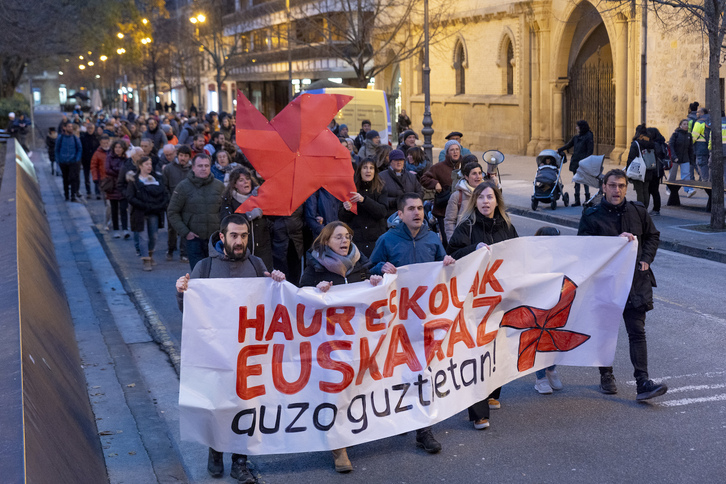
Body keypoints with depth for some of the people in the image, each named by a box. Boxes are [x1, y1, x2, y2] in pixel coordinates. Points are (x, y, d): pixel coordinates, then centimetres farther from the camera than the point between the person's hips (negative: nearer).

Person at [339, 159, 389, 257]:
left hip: (376, 238, 0)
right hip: (355, 238, 0)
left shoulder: (381, 189, 5)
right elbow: (341, 217, 7)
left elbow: (382, 212, -9)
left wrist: (364, 200, -21)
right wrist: (346, 209, -16)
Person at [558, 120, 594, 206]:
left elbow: (590, 150, -11)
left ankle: (587, 199, 10)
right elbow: (568, 145, 24)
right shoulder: (576, 137, 13)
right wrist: (559, 150, 21)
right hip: (575, 162, 7)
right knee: (576, 181, 7)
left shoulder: (588, 136, -7)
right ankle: (577, 201, 11)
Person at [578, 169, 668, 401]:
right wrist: (615, 241, -20)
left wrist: (645, 260, 6)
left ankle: (643, 382, -5)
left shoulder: (638, 211, 5)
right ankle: (606, 376, 30)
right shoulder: (592, 217, -6)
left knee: (637, 332, -3)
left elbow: (652, 236, 21)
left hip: (635, 280, 2)